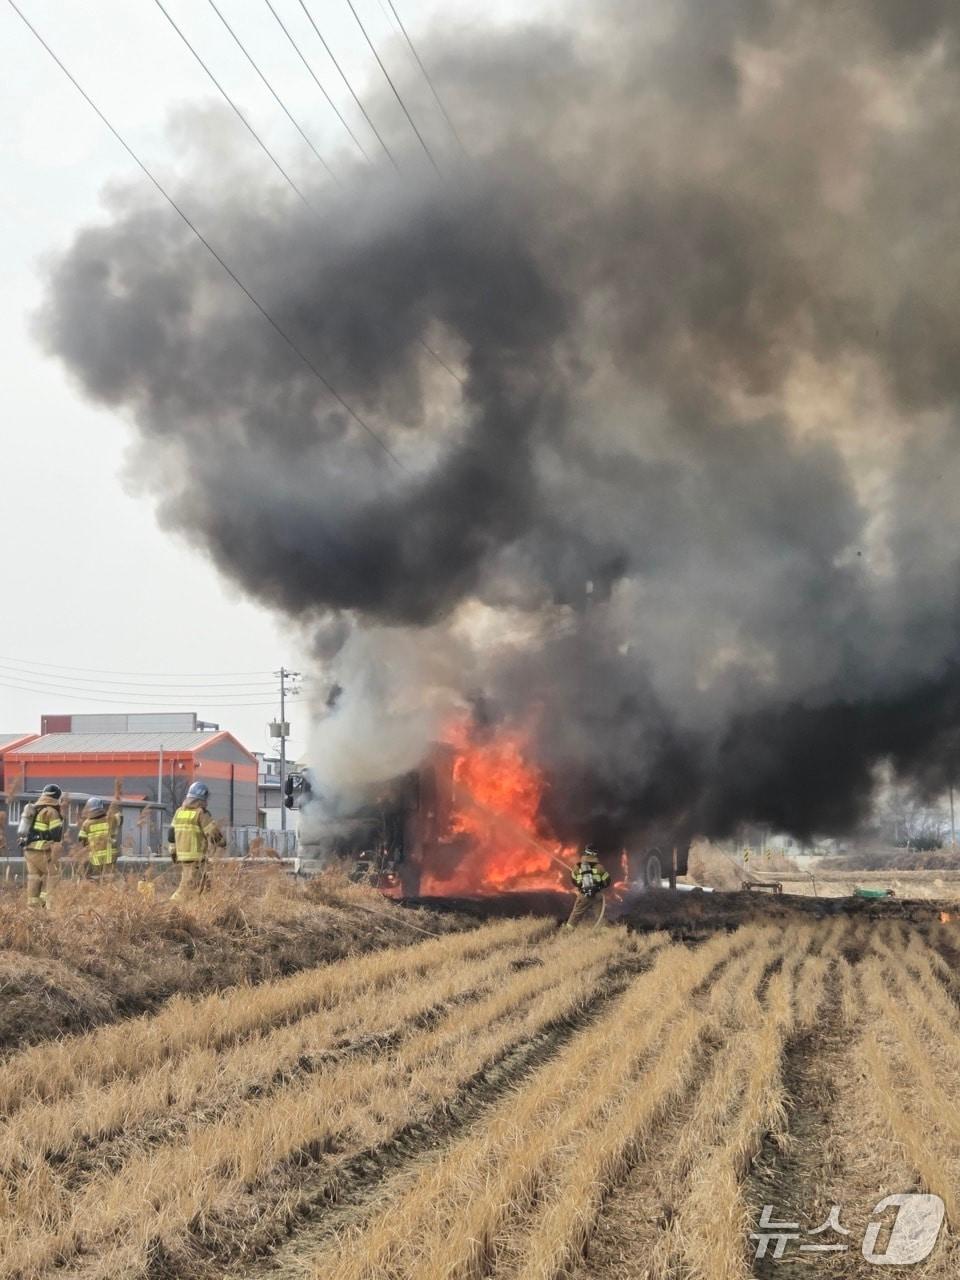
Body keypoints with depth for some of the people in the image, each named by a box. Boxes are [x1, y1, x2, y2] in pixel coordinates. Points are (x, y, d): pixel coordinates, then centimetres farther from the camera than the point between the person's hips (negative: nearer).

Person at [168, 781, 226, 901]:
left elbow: (171, 834, 14)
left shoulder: (179, 812, 9)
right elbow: (214, 833, -11)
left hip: (181, 855, 8)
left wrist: (173, 853, 23)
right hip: (196, 857, -8)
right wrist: (222, 842, 10)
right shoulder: (201, 813, -12)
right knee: (188, 887, -6)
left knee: (202, 886, 16)